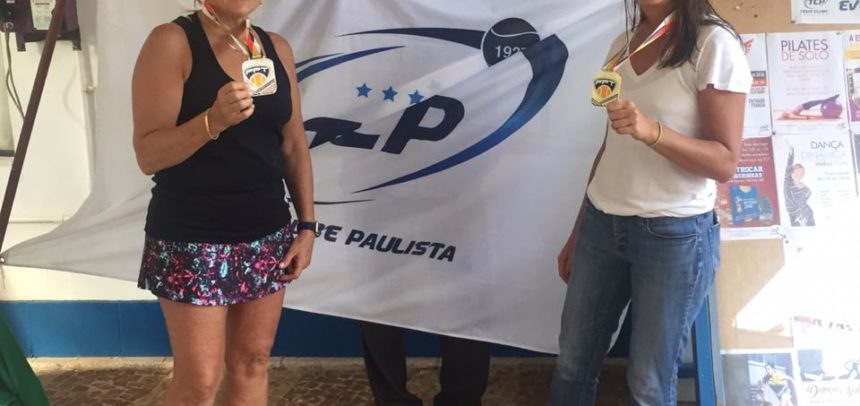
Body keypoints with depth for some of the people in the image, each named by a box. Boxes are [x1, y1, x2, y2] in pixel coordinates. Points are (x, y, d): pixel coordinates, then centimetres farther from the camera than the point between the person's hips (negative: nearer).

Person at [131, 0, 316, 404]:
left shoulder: (277, 49, 7)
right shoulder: (172, 41, -10)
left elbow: (294, 146, 12)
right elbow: (147, 154, -14)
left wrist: (306, 225, 6)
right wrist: (213, 120, -30)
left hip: (267, 234, 5)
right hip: (192, 238, -5)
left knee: (252, 361, 13)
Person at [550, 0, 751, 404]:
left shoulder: (713, 43, -9)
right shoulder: (623, 45, 10)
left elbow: (725, 162, -13)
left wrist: (652, 131, -29)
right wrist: (577, 231, 17)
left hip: (675, 234, -6)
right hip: (602, 224, 6)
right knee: (572, 363, 12)